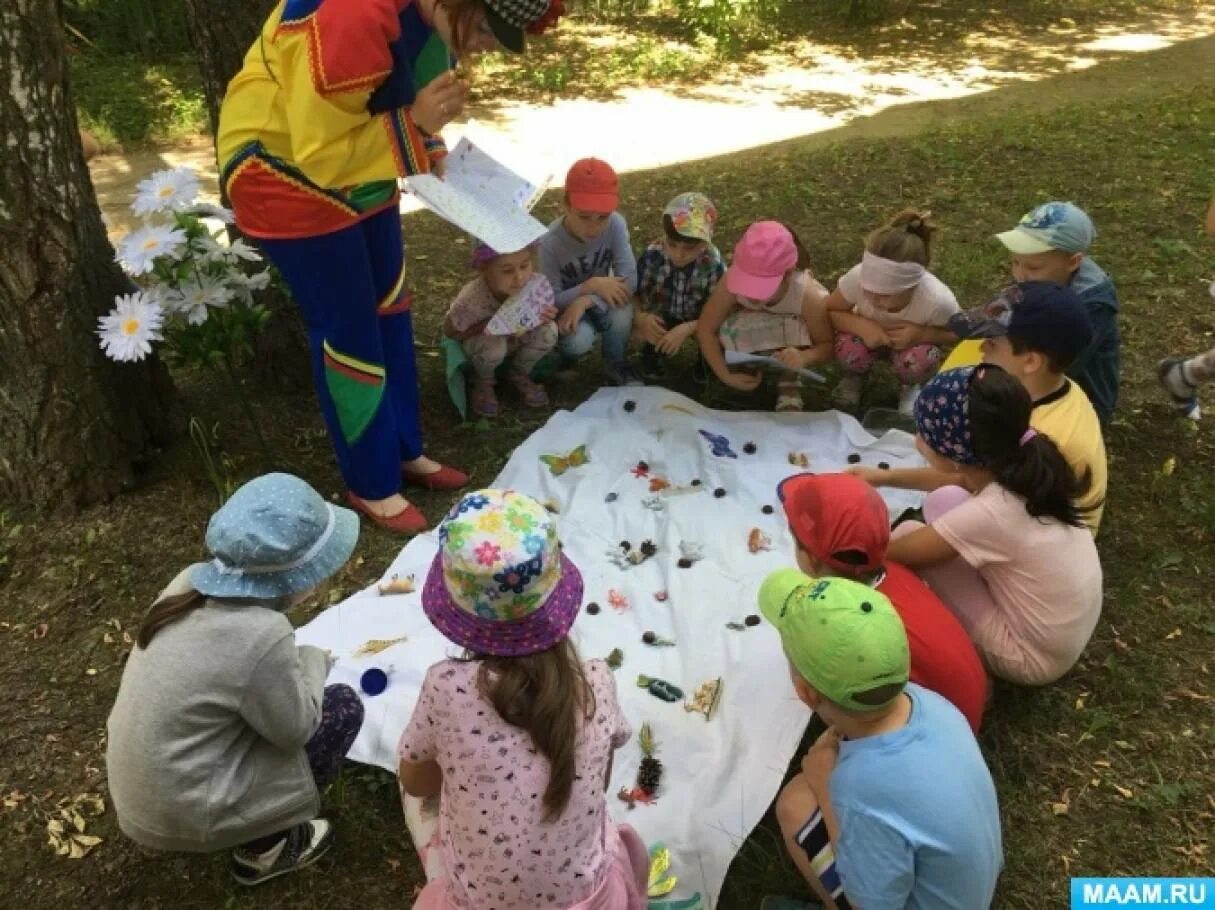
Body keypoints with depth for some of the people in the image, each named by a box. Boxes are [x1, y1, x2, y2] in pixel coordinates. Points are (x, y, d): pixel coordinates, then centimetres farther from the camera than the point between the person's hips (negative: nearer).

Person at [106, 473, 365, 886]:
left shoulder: (192, 581, -6)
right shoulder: (260, 635, -29)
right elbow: (295, 729, -13)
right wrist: (313, 661, 0)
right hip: (178, 813, -8)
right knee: (343, 708, -1)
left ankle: (260, 834, 21)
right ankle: (263, 849, 10)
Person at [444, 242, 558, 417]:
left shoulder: (540, 285, -28)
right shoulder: (472, 299, -36)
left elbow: (547, 315, -7)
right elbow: (449, 332, -18)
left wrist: (548, 317, -32)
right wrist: (484, 327, -35)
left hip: (518, 340, 3)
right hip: (480, 341, -3)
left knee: (549, 331, -25)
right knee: (492, 344, -36)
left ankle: (520, 375, 6)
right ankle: (483, 381, 1)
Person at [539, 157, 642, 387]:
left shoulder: (616, 224, -22)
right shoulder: (550, 243, -27)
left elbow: (629, 280, -24)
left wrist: (585, 301, -35)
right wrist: (591, 285, -35)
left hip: (598, 303, 3)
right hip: (564, 308, -2)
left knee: (621, 306, -30)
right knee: (579, 339, -33)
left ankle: (616, 365, -2)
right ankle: (566, 353, 6)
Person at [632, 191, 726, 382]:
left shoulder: (714, 264, -27)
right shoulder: (652, 255, -25)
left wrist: (686, 329, -41)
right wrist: (640, 318, -37)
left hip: (696, 320, -1)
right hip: (662, 316, 1)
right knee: (638, 328, -29)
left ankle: (705, 360, 6)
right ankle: (652, 353, 7)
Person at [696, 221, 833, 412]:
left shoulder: (809, 296, -40)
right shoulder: (732, 283, -38)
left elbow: (829, 345, -28)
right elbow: (705, 329, -26)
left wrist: (804, 357, -50)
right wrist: (725, 375, -33)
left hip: (790, 337, -1)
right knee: (729, 328, -34)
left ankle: (788, 384, -6)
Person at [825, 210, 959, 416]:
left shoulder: (937, 300, -37)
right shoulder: (858, 277, -36)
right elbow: (830, 312, -17)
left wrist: (920, 334, -35)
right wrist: (861, 325, -37)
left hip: (912, 340, 0)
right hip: (870, 333, 1)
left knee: (918, 361, -34)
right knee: (848, 349, -33)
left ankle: (909, 386, 5)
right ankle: (856, 375, 5)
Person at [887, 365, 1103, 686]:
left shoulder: (989, 515, -32)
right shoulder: (1021, 467, -12)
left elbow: (891, 555, -19)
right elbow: (964, 480, 12)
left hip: (1035, 658, -7)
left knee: (908, 533, -12)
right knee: (943, 502, 1)